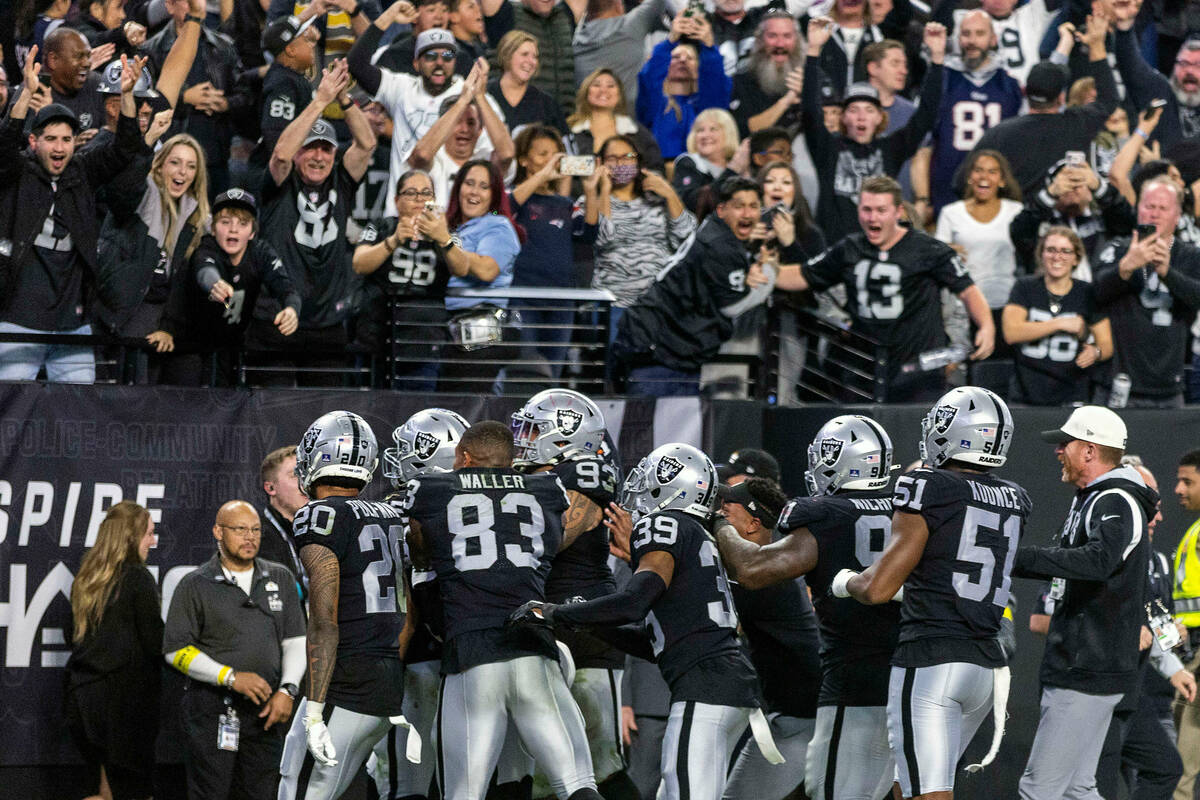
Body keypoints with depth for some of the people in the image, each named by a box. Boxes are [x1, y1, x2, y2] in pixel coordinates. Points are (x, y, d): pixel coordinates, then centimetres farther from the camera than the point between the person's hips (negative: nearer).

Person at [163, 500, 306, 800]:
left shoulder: (281, 579, 12)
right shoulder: (195, 586, 1)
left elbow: (295, 642, 11)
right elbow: (176, 650, -4)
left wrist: (287, 690, -5)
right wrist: (232, 677, -14)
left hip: (264, 711, 3)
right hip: (211, 713, -3)